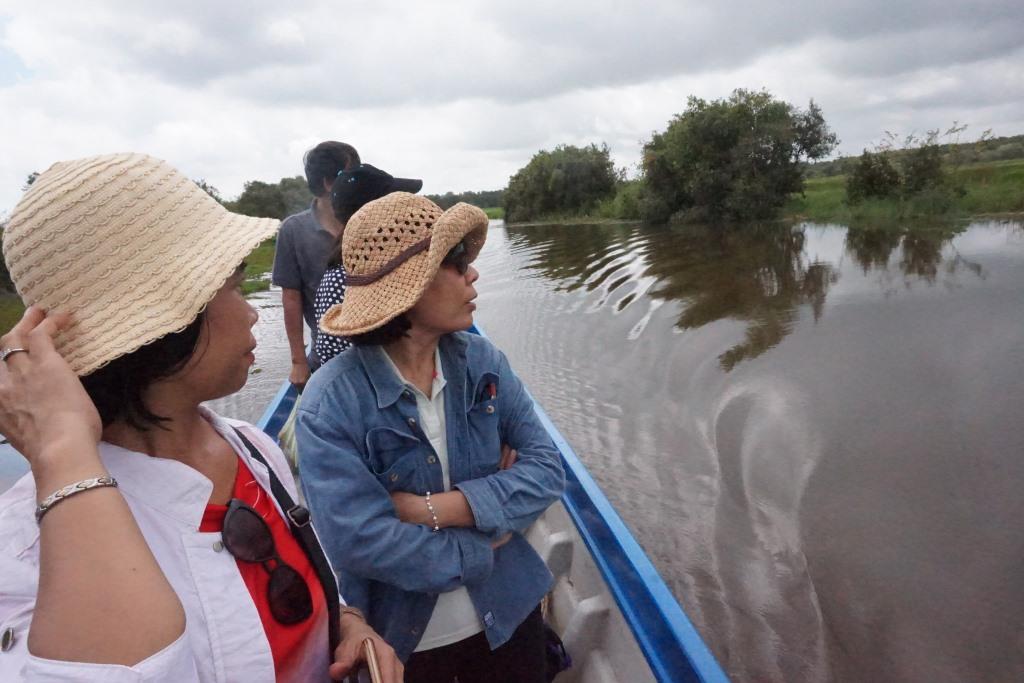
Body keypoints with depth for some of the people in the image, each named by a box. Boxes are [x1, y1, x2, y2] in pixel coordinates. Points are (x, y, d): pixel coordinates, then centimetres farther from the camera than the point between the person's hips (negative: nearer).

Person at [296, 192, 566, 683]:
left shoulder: (482, 361, -9)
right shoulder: (331, 401, -22)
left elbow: (546, 470, -12)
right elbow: (361, 541, -26)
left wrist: (431, 509, -22)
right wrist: (483, 541, -17)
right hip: (399, 640, -3)